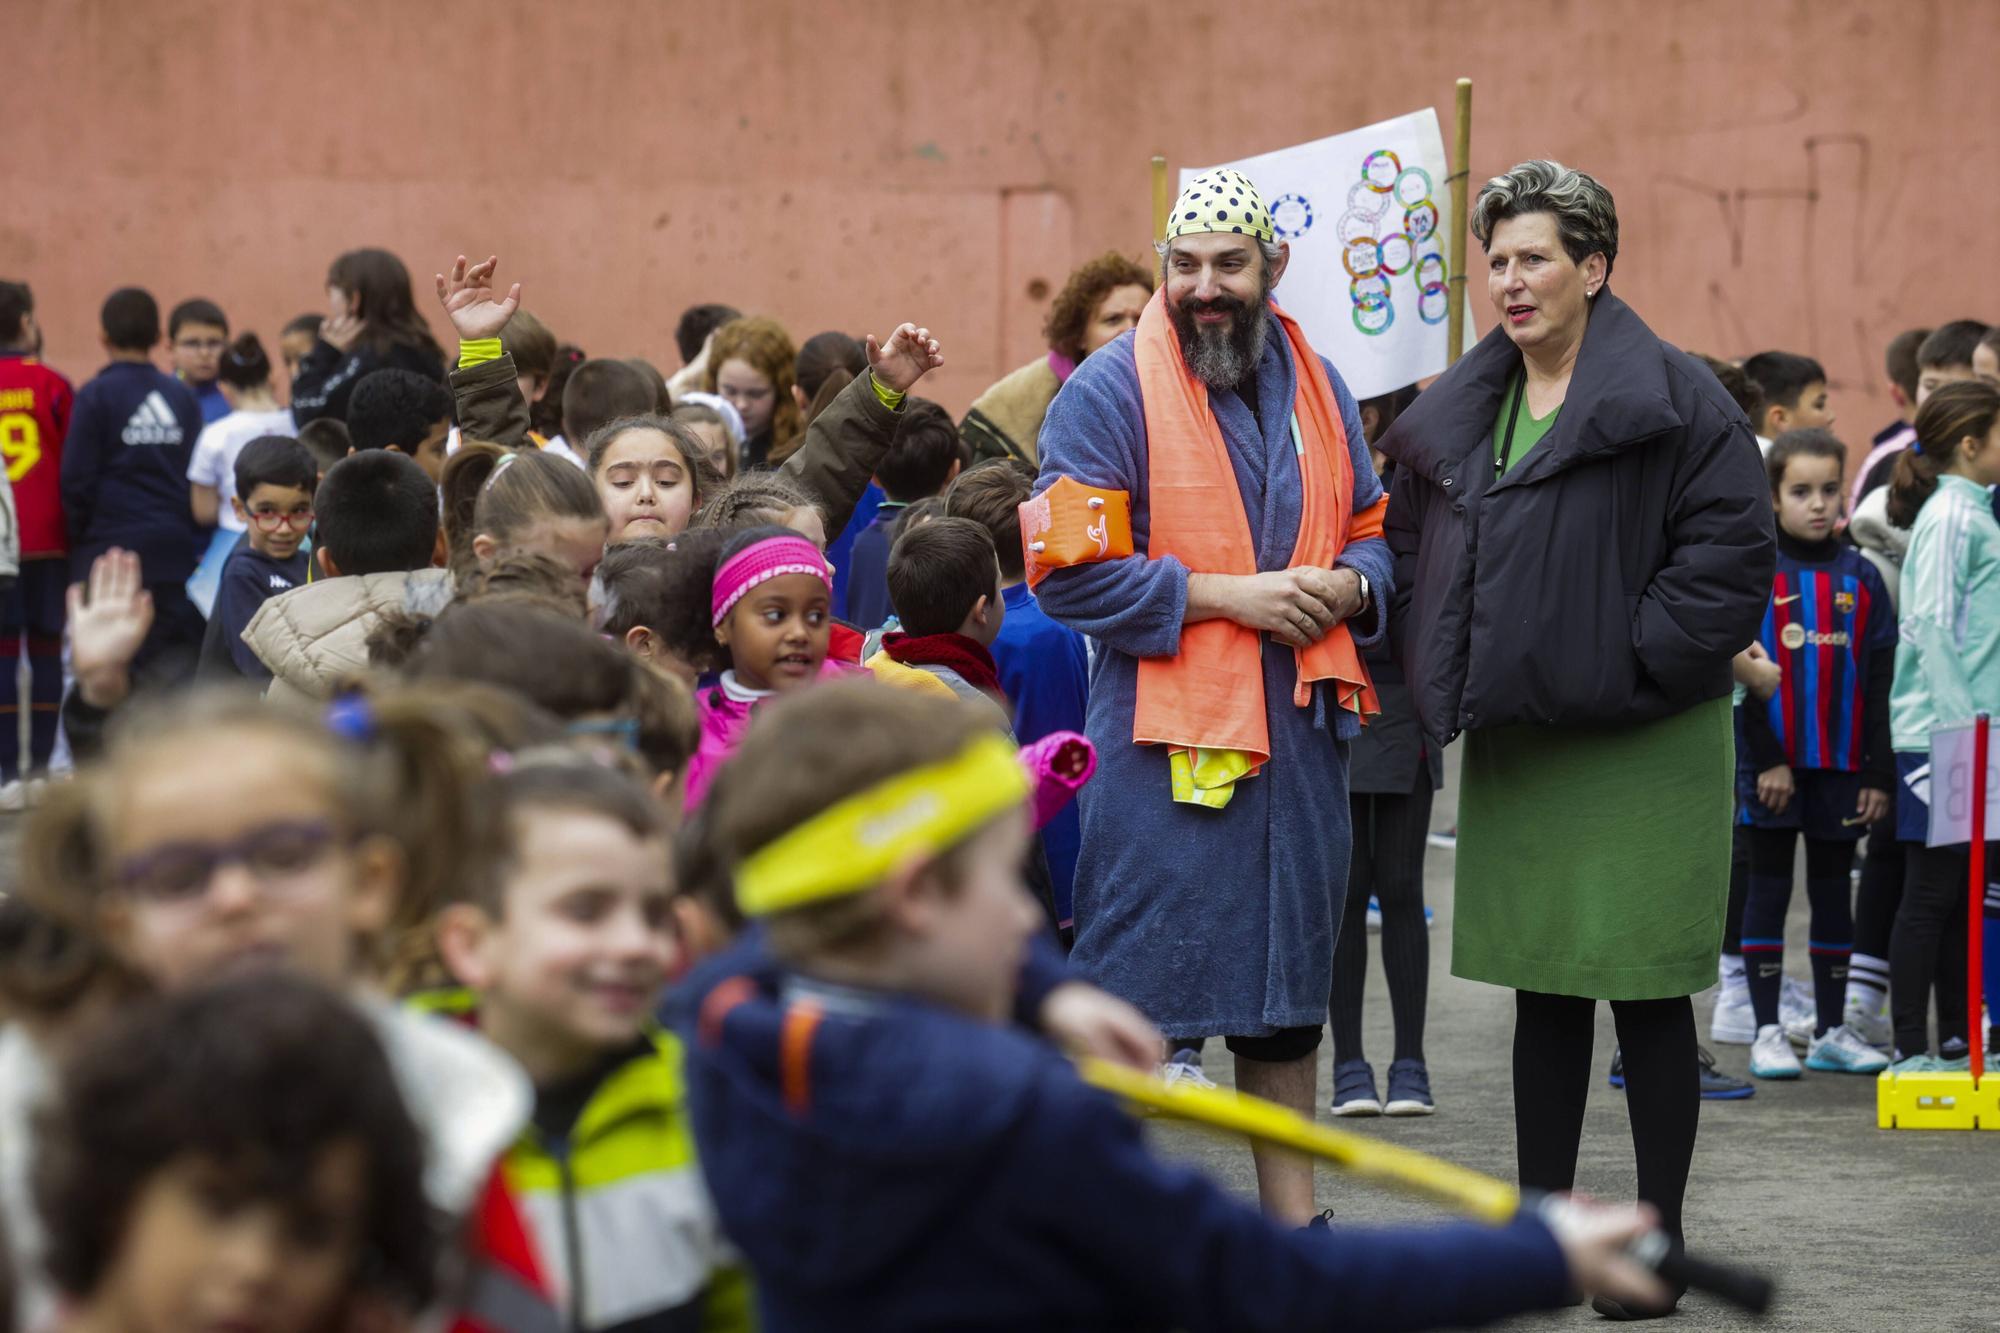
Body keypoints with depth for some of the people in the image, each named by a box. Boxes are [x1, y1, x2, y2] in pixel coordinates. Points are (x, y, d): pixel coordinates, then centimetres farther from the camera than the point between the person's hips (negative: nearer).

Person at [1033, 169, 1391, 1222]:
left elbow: (1369, 528, 21)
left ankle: (1291, 1211, 23)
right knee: (1137, 978, -6)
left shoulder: (1317, 386, 11)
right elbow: (1067, 571, -14)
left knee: (1289, 974, 14)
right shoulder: (1110, 390, -8)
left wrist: (1350, 586, -3)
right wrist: (1223, 594, -18)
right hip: (1163, 735, -6)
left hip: (1301, 729, 6)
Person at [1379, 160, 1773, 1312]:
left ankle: (1660, 1235, 6)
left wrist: (1636, 660, -15)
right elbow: (1420, 557, 22)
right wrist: (1451, 676, 9)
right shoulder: (1462, 415, 11)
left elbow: (1733, 551, -14)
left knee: (1647, 990, -2)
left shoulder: (1675, 403, -9)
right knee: (1544, 988, 12)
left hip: (1640, 748, -6)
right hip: (1514, 743, 6)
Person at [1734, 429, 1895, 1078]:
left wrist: (1878, 773, 0)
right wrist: (1766, 759, -15)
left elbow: (1879, 682, 6)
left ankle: (1832, 1030, 16)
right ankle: (1768, 1032, 7)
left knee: (1833, 891, 9)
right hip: (1771, 765, -3)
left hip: (1841, 767, 3)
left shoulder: (1860, 578, 6)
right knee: (1769, 888, 3)